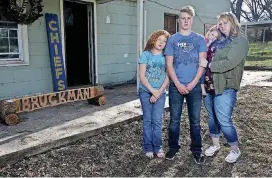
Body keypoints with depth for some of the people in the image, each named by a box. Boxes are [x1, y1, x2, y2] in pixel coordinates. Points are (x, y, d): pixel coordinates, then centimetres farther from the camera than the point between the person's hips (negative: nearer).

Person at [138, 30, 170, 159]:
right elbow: (141, 76, -7)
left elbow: (167, 77, -1)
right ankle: (148, 147, 15)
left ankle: (158, 147, 15)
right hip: (146, 92, -1)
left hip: (160, 93, 1)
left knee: (157, 121, 2)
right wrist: (153, 91, -12)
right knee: (148, 120, 6)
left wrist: (158, 92, -11)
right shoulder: (146, 54, -2)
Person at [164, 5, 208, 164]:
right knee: (174, 119, 7)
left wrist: (192, 83, -11)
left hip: (194, 86, 0)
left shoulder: (200, 39, 6)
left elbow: (202, 63, 0)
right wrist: (178, 84, -10)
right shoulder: (172, 40, 5)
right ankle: (173, 147, 23)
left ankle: (197, 149, 21)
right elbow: (169, 64, -1)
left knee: (195, 120, 7)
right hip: (176, 86, 0)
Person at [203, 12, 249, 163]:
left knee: (224, 121, -2)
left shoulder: (241, 40, -5)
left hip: (226, 88, -7)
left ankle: (236, 150, 21)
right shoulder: (220, 42, 16)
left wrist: (208, 65, -9)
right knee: (212, 117, 15)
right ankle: (215, 145, 35)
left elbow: (229, 63, -16)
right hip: (210, 85, 7)